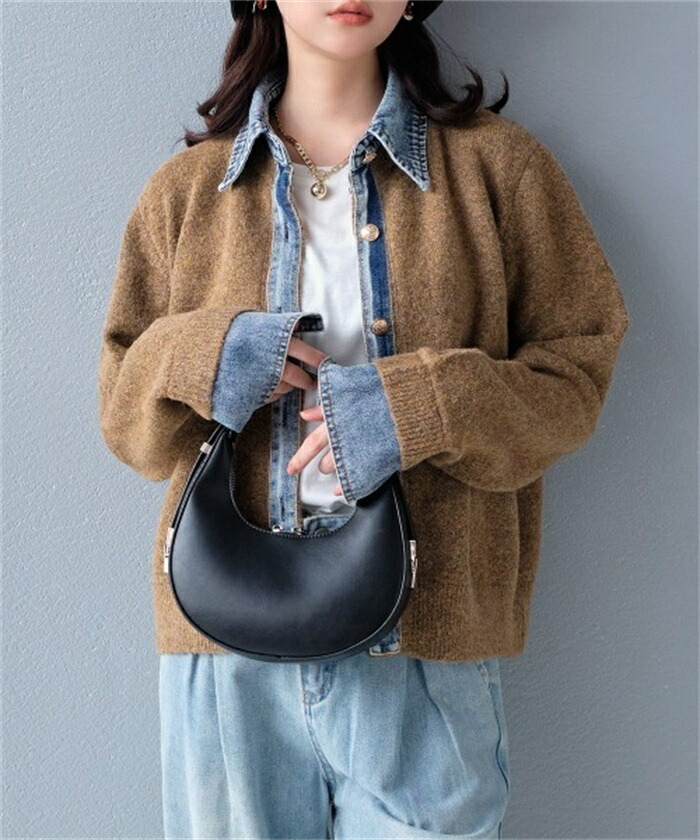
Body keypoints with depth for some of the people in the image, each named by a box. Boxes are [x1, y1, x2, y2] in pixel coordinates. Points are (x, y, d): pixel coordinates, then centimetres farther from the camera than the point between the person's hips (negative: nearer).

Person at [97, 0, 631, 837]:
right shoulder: (186, 188, 9)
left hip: (427, 639, -1)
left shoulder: (498, 163, 5)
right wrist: (198, 355, -12)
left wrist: (423, 405, -15)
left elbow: (578, 370, 1)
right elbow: (124, 418, 10)